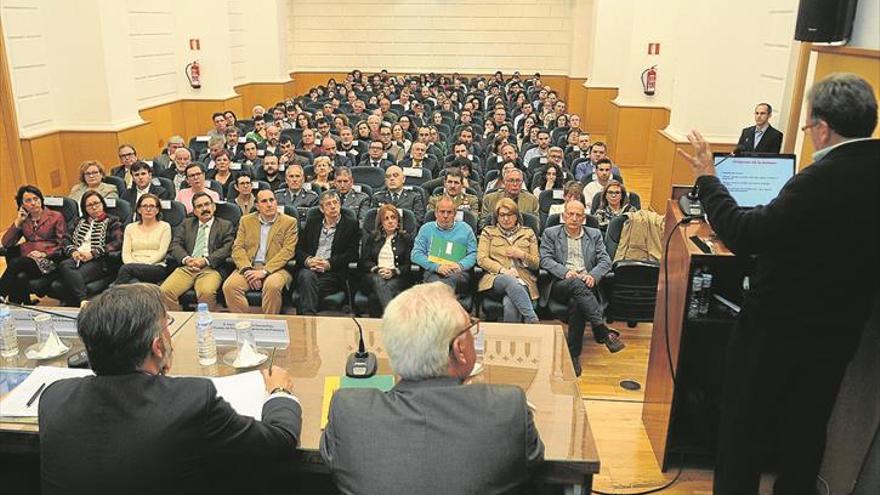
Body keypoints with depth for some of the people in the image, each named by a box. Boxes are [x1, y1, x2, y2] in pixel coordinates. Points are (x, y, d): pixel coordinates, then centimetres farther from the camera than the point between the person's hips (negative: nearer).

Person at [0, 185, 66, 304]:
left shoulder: (56, 217, 7)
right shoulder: (23, 220, 18)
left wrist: (44, 253, -14)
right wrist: (17, 222, 3)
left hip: (49, 261, -4)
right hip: (27, 260, 4)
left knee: (15, 263, -30)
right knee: (20, 277, -31)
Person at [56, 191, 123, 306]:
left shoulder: (112, 222, 13)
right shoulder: (80, 222, 30)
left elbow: (117, 243, -3)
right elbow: (66, 239, 22)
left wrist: (93, 253, -11)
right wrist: (73, 251, -1)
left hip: (98, 261, -4)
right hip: (77, 258, 4)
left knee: (77, 276, -35)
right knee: (63, 266, -32)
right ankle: (84, 302, -42)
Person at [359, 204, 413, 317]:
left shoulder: (406, 238, 17)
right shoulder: (371, 238, 24)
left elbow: (409, 263, 6)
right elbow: (364, 261, 13)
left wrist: (394, 271, -13)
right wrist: (377, 269, -8)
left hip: (398, 278, -1)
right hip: (375, 275, 1)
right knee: (379, 281, -36)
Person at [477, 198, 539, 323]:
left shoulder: (528, 233, 20)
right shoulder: (488, 231, 17)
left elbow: (536, 264, 18)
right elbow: (481, 259, 4)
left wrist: (522, 255, -2)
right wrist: (503, 270, -11)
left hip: (523, 280, 1)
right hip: (497, 279, 0)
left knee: (510, 303, -36)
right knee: (510, 280, -39)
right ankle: (533, 320, -42)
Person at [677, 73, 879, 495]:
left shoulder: (823, 179, -28)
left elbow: (744, 235, -27)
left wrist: (707, 179, -16)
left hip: (780, 327, -7)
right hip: (841, 329, 7)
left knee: (743, 422, 13)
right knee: (807, 428, 22)